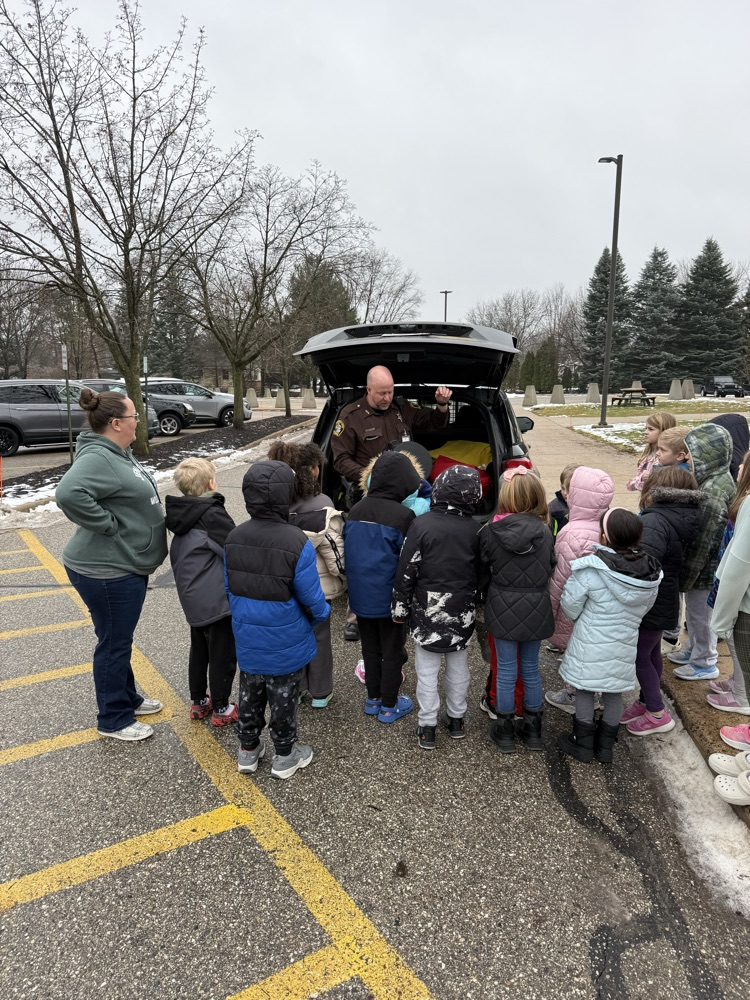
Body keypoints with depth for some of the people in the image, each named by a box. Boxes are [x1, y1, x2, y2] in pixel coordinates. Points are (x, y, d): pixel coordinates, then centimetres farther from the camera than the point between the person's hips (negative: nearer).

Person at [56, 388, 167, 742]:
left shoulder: (118, 453, 8)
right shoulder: (97, 458, -24)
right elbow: (68, 494, -40)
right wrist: (109, 524, -29)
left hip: (127, 566, 10)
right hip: (107, 571, -10)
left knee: (120, 639, 23)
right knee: (114, 644, 5)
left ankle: (127, 698, 41)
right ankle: (113, 720, 22)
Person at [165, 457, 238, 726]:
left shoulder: (181, 516, 8)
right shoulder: (213, 515, -18)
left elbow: (177, 557, 16)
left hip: (191, 598, 9)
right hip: (218, 599, -8)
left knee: (199, 651, 22)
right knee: (223, 654, 6)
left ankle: (198, 702, 34)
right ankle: (221, 709, 17)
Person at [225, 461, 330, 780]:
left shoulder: (234, 538, -9)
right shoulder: (297, 543, -25)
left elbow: (229, 587, 2)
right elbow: (311, 597, -18)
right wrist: (322, 614, 4)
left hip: (248, 640, 4)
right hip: (285, 644, -4)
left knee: (249, 693, 21)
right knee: (283, 698, 14)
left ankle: (248, 750, 38)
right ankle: (284, 756, 32)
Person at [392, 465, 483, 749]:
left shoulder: (422, 525, -18)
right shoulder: (474, 529, -9)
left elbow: (406, 571, -14)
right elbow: (481, 571, 3)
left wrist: (399, 608, -2)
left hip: (427, 611, -3)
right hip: (462, 612, 3)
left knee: (427, 669, 9)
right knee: (458, 666, 19)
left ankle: (427, 726, 18)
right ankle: (456, 719, 33)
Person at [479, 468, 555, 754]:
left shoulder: (490, 532, -14)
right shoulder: (545, 531, -10)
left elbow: (483, 568, -2)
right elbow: (551, 568, 0)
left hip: (503, 609, -1)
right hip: (535, 609, 1)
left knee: (506, 668, 10)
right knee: (531, 667, 16)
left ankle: (505, 730, 23)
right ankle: (533, 728, 29)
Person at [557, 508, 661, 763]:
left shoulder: (590, 569, -24)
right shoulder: (651, 572, -8)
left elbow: (570, 606, -15)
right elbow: (645, 607, 4)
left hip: (591, 645, -4)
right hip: (625, 645, 4)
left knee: (585, 693, 14)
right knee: (614, 694, 19)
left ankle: (583, 745, 28)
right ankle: (606, 746, 34)